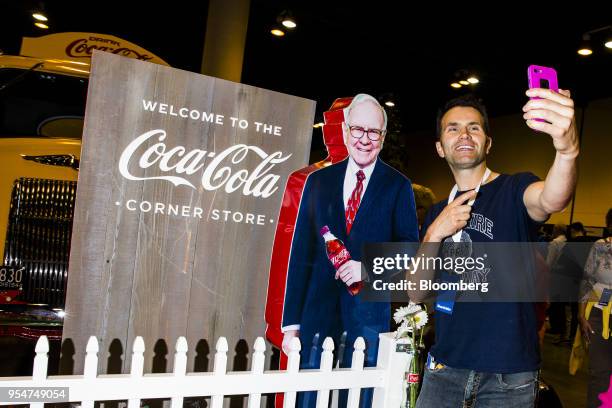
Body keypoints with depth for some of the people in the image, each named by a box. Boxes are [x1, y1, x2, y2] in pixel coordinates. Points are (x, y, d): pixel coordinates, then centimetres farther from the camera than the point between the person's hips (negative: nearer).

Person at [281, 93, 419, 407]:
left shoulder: (397, 186, 3)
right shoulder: (318, 181, 8)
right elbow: (301, 254, 6)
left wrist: (370, 267, -17)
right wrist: (292, 322, 2)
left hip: (367, 313, -1)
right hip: (317, 310, 2)